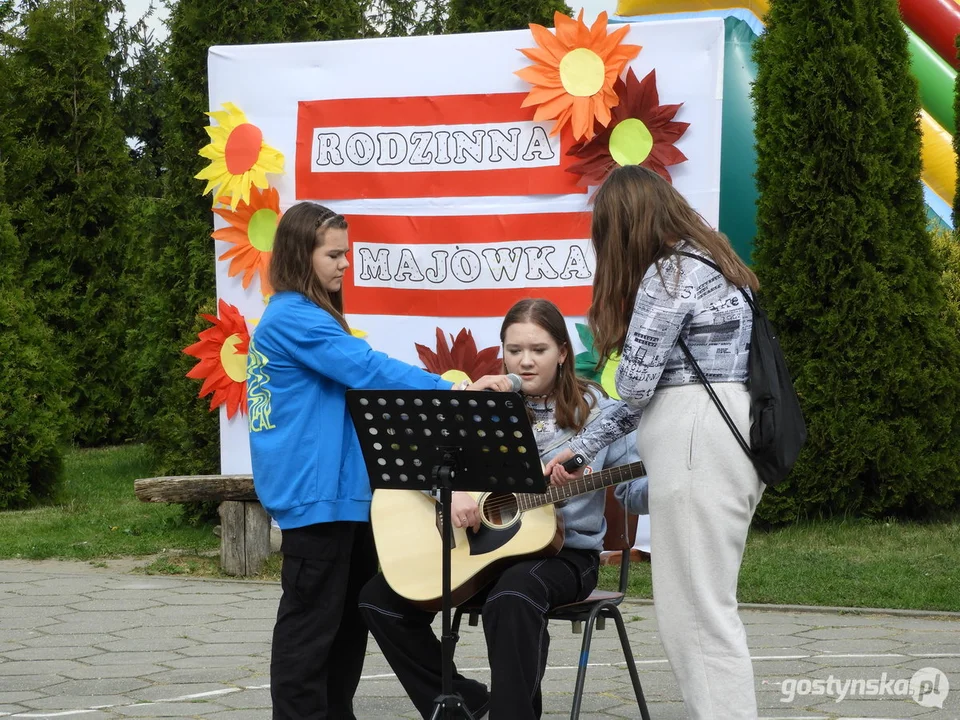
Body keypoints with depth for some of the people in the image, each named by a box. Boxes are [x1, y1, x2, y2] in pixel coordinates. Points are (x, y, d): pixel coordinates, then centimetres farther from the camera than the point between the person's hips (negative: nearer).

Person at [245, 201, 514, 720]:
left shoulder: (301, 318, 18)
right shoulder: (294, 318, -15)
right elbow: (367, 369, -22)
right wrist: (455, 391, -24)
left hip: (340, 490, 11)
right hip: (315, 493, -11)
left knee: (351, 612, 14)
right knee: (313, 617, -6)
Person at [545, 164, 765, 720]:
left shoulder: (669, 274, -10)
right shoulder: (709, 263, 20)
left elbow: (635, 382, -11)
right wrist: (582, 447, 21)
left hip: (697, 446, -10)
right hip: (727, 439, 10)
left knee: (698, 612, -7)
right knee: (709, 609, 12)